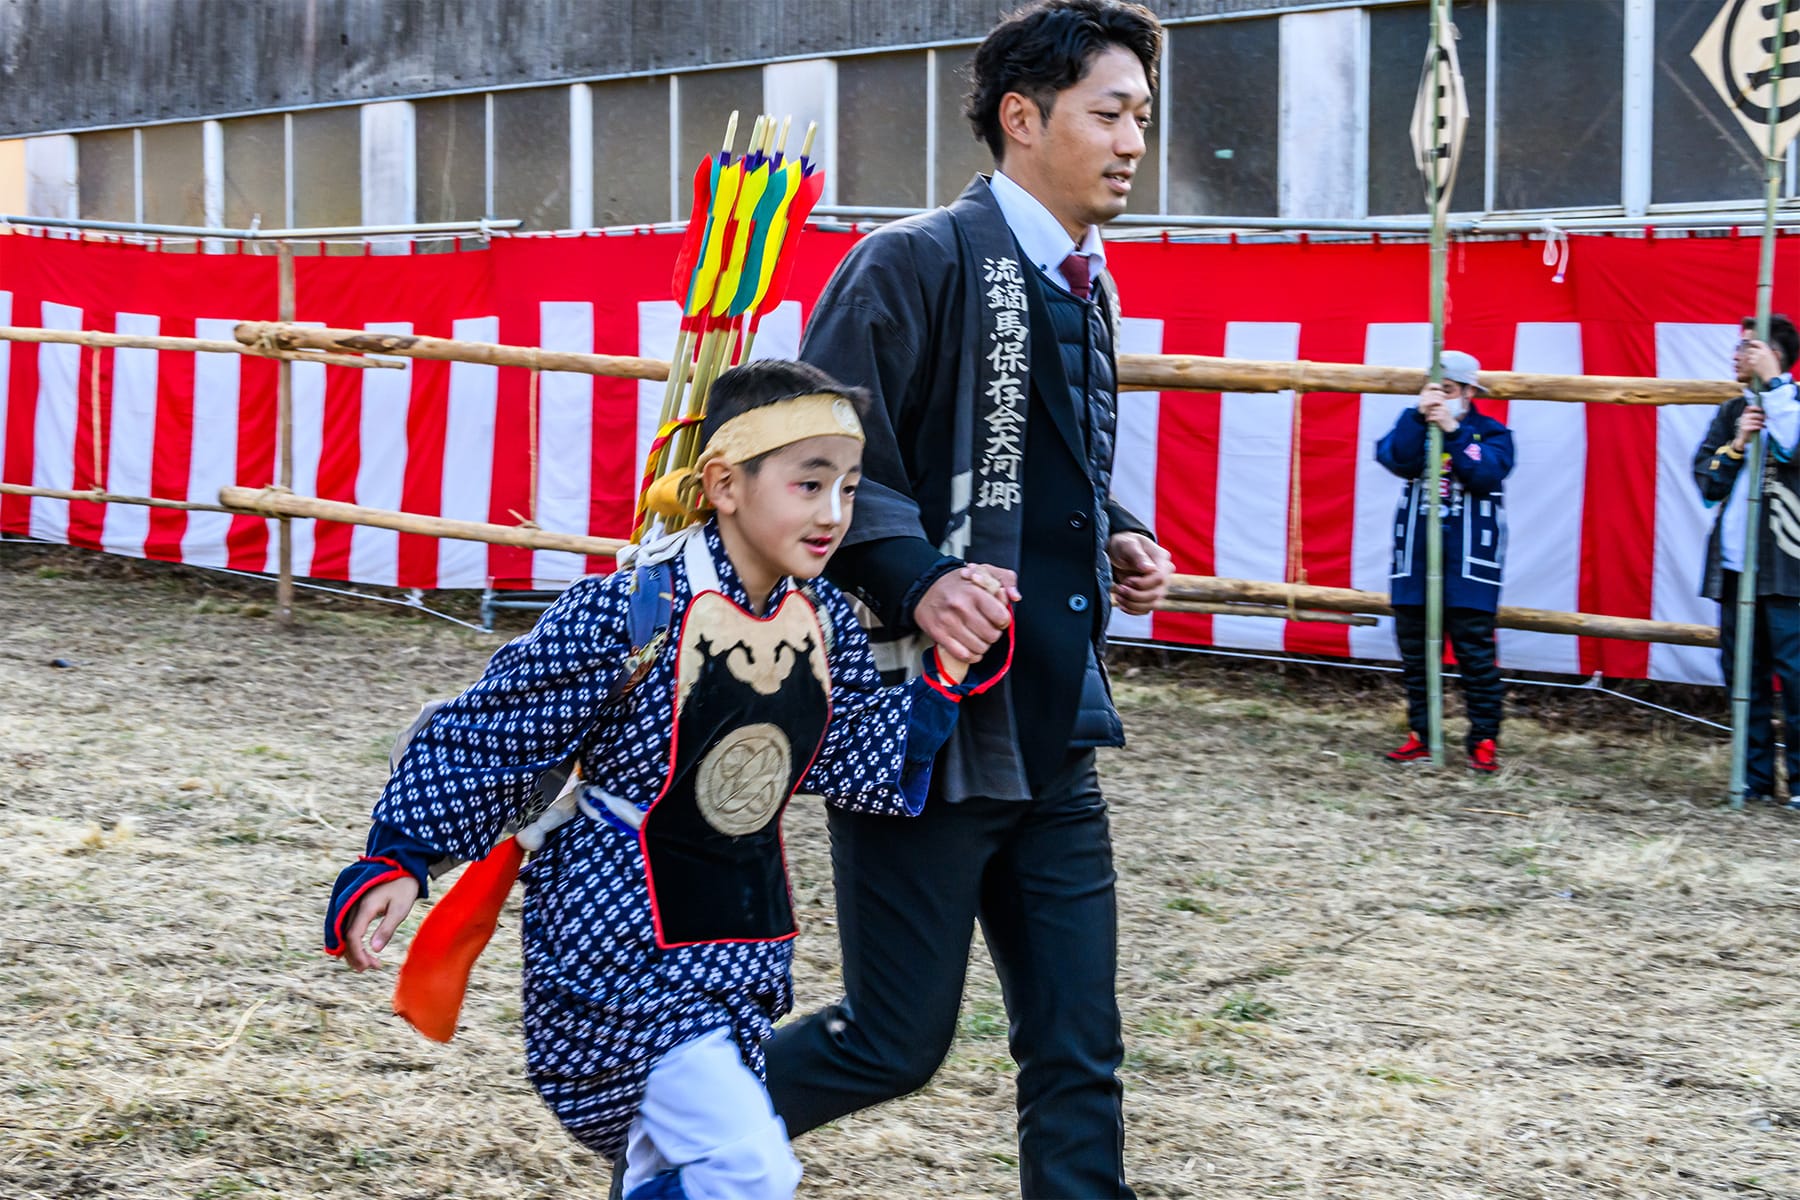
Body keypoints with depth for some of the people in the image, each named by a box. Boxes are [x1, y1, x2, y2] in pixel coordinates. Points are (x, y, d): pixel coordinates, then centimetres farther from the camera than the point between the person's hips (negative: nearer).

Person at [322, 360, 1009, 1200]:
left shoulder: (825, 624, 0)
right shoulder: (628, 614, -19)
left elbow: (865, 770, 3)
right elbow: (487, 735, -12)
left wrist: (952, 666, -6)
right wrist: (397, 860, -14)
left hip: (737, 945, 7)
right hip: (618, 942, -7)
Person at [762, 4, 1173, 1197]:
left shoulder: (1082, 290, 15)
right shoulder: (916, 264, -11)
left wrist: (1116, 539, 9)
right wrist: (919, 579, -27)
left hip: (1051, 739, 8)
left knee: (1078, 1060, 6)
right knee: (896, 1042, 2)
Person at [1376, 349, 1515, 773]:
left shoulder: (1491, 433, 3)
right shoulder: (1413, 425, 9)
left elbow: (1486, 474, -17)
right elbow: (1395, 458, -11)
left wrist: (1453, 431, -19)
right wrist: (1419, 416, -20)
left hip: (1468, 560, -3)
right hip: (1415, 553, 3)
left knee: (1475, 650, -6)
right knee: (1414, 649, 7)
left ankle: (1484, 740, -1)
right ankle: (1420, 735, 16)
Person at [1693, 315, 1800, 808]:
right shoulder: (1732, 411, 17)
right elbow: (1705, 481, 10)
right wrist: (1736, 446, -7)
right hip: (1735, 564, 6)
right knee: (1741, 671, 7)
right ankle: (1755, 777, 13)